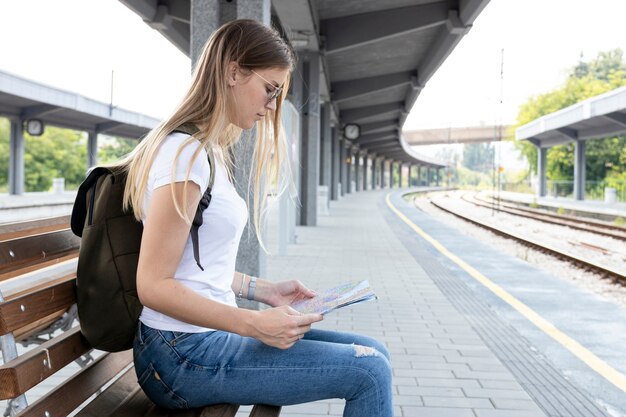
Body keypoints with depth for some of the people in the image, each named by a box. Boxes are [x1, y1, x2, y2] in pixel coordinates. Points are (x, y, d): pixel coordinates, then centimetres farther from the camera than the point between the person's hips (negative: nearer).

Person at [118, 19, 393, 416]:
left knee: (373, 354, 6)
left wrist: (264, 290, 9)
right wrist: (254, 324, -21)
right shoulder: (186, 153, -17)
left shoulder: (211, 152, 14)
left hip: (209, 335, 9)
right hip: (186, 355, -9)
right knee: (368, 371, -14)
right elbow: (154, 285, -19)